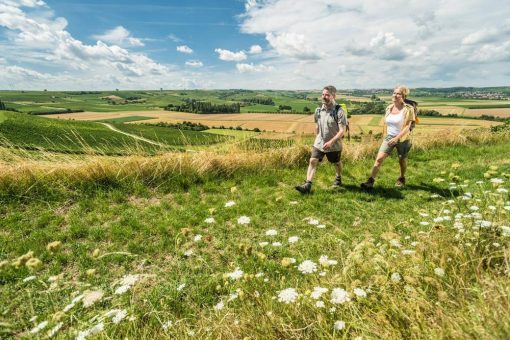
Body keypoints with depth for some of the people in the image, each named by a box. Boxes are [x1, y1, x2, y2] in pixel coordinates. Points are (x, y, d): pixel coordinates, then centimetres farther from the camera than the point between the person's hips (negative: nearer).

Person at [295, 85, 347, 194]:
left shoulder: (339, 112, -18)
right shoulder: (319, 110, -1)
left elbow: (342, 131, -21)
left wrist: (331, 142, -30)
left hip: (334, 145, -3)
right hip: (319, 143, 4)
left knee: (336, 163, 18)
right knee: (312, 161, -10)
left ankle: (338, 178, 46)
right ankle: (307, 185, -12)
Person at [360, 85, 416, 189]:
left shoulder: (408, 109, -13)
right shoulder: (389, 108, 2)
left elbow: (407, 126, -18)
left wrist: (396, 138, -28)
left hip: (402, 139, -3)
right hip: (389, 137, 4)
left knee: (402, 161, 15)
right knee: (379, 158, -9)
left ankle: (402, 179, 40)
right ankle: (371, 181, -9)